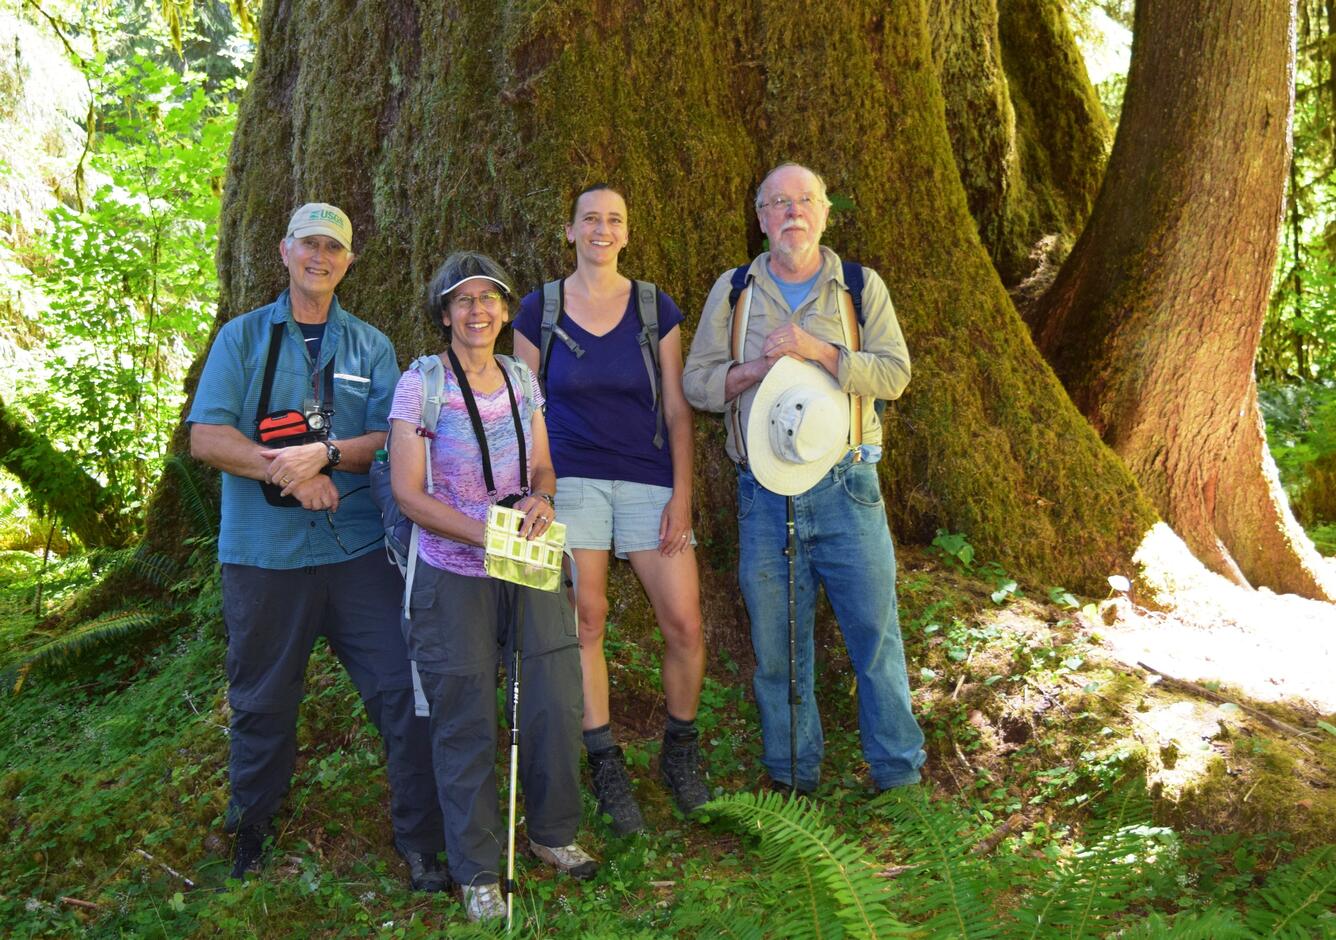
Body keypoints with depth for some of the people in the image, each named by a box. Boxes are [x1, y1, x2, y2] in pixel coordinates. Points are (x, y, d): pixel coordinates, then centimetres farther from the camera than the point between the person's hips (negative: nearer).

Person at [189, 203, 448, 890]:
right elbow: (206, 436, -4)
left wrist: (324, 455, -17)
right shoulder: (242, 337, 8)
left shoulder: (371, 345, 12)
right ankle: (251, 833, 34)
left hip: (358, 548, 1)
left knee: (402, 689, -4)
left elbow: (392, 439, 0)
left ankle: (420, 844, 10)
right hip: (263, 552, 0)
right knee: (263, 701, 11)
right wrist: (289, 472, -16)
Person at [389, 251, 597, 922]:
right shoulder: (420, 385, -8)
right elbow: (407, 493, -10)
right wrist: (485, 533, -22)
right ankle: (477, 872, 20)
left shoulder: (523, 380, 7)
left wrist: (540, 499, -12)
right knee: (466, 725, 3)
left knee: (557, 702, 6)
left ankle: (552, 831, 31)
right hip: (455, 576, -4)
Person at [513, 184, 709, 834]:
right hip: (571, 481, 0)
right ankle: (606, 769, 13)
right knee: (585, 624, -2)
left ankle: (679, 754, 18)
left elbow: (676, 409, 5)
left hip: (650, 480, 1)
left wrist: (682, 495, -2)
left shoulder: (657, 309, 6)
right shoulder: (538, 311, 4)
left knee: (684, 623, -5)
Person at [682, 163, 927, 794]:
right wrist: (755, 369, -11)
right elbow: (696, 382, 7)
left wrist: (818, 351, -16)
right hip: (765, 491, 1)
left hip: (846, 486, -1)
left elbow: (894, 373, -4)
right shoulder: (732, 291, 10)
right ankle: (791, 777, 22)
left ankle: (899, 776, 14)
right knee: (776, 643, 8)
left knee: (875, 630, 0)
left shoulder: (861, 287, 7)